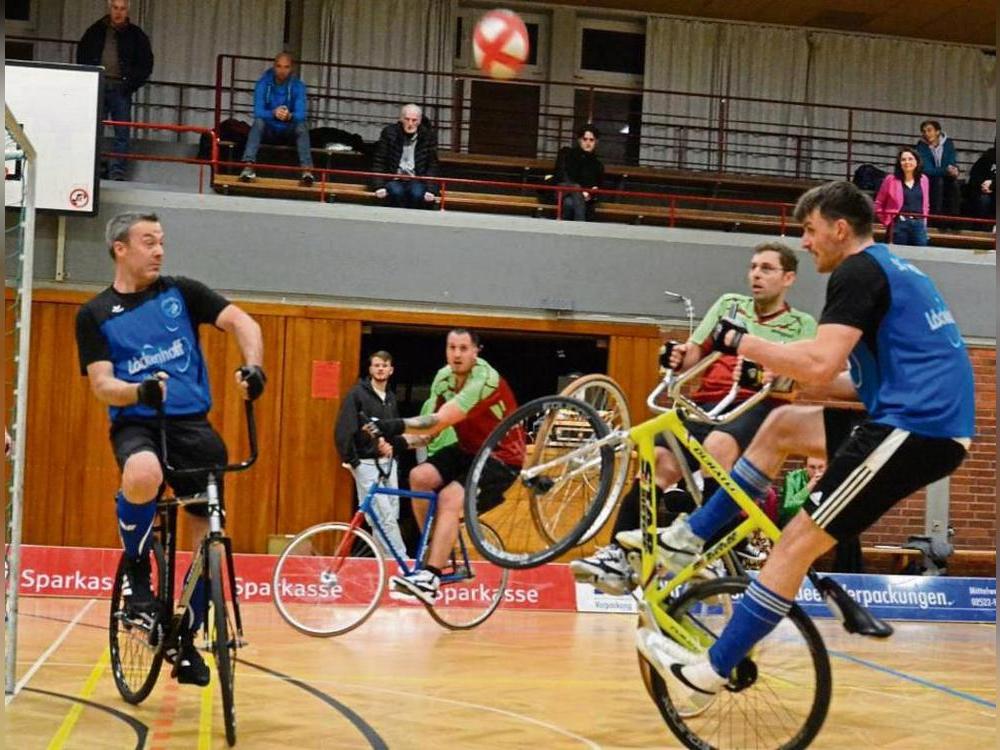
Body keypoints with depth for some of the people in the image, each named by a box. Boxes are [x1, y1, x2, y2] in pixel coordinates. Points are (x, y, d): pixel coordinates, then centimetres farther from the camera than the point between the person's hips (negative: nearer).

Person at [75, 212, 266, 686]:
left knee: (208, 537, -1)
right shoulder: (95, 315, 4)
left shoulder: (181, 293, 8)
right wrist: (141, 390, -26)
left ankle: (186, 641, 19)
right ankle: (137, 572, -11)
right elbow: (102, 385, -4)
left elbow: (241, 322, 0)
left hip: (192, 424, 2)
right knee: (143, 475, -38)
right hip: (136, 424, -2)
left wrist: (251, 366, -21)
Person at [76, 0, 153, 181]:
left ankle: (117, 173, -2)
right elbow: (81, 58, 15)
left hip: (121, 90, -1)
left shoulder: (136, 35, 5)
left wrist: (132, 84, -5)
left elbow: (146, 65, 7)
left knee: (122, 134, -4)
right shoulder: (95, 32, 10)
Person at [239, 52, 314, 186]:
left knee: (302, 124, -30)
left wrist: (289, 116, -46)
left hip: (289, 131, 0)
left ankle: (307, 170, -40)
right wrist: (273, 114, -42)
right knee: (258, 121, -30)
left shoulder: (298, 86, -11)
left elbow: (301, 114, -22)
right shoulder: (263, 83, -11)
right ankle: (248, 167, -41)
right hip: (268, 131, 0)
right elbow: (258, 112, -20)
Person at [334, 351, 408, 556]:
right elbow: (343, 431, -12)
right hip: (367, 463, -7)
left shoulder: (391, 398, 14)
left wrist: (393, 446, 1)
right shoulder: (357, 394, -6)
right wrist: (350, 459, -14)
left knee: (391, 514, 6)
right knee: (384, 516, -11)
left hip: (388, 462, 7)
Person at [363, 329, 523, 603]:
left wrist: (400, 425, -51)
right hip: (467, 450, 7)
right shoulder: (443, 377, -1)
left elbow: (441, 421, -37)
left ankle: (431, 579, -31)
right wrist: (402, 441, -18)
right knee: (420, 477, -17)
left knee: (450, 498, -27)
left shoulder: (484, 381, -26)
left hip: (501, 457, -7)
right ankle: (437, 550, -1)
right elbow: (433, 427, 2)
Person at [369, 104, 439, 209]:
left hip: (417, 181, 0)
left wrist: (430, 190, -13)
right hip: (394, 180, 0)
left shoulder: (428, 135, -1)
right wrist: (379, 186, -13)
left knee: (417, 194, -31)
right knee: (396, 192, -32)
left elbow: (432, 166, 0)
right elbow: (378, 162, -2)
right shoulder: (389, 133, -2)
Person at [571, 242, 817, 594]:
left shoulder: (803, 324, 17)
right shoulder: (729, 305, 26)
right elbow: (693, 355, 18)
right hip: (705, 404, 4)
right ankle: (619, 555, -22)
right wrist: (680, 357, -7)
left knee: (718, 446, -37)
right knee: (661, 462, -22)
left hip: (756, 409, -3)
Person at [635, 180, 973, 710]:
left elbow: (820, 363, -21)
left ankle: (709, 672, -7)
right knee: (783, 425, 18)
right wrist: (792, 375, 24)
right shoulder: (894, 270, 23)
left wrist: (739, 342, -9)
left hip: (914, 429, -10)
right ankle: (688, 540, 20)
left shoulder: (857, 272, -8)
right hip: (922, 420, 10)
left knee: (797, 544, -9)